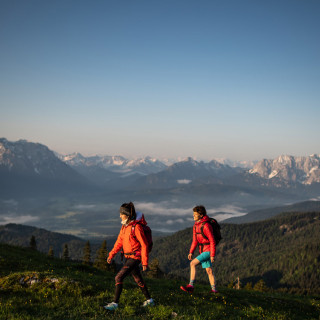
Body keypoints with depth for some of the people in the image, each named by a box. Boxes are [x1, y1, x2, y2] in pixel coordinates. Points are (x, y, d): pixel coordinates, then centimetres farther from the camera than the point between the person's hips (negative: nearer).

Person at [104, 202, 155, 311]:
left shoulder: (136, 227, -18)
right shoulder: (124, 226, 7)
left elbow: (144, 245, -17)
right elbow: (119, 242, 12)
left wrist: (145, 262, -16)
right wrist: (111, 255, 5)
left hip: (135, 257, -9)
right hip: (128, 257, 9)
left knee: (119, 277, -13)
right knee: (138, 279, 18)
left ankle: (115, 303, -6)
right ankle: (149, 300, 32)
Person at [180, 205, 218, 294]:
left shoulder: (206, 225, -19)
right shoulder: (195, 225, 8)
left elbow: (212, 241, -18)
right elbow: (195, 240, 14)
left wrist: (212, 255, -19)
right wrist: (191, 252, 8)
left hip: (208, 251, -8)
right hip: (202, 251, 8)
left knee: (193, 263, -18)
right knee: (209, 270, 12)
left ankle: (191, 286, -16)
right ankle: (214, 290, 21)